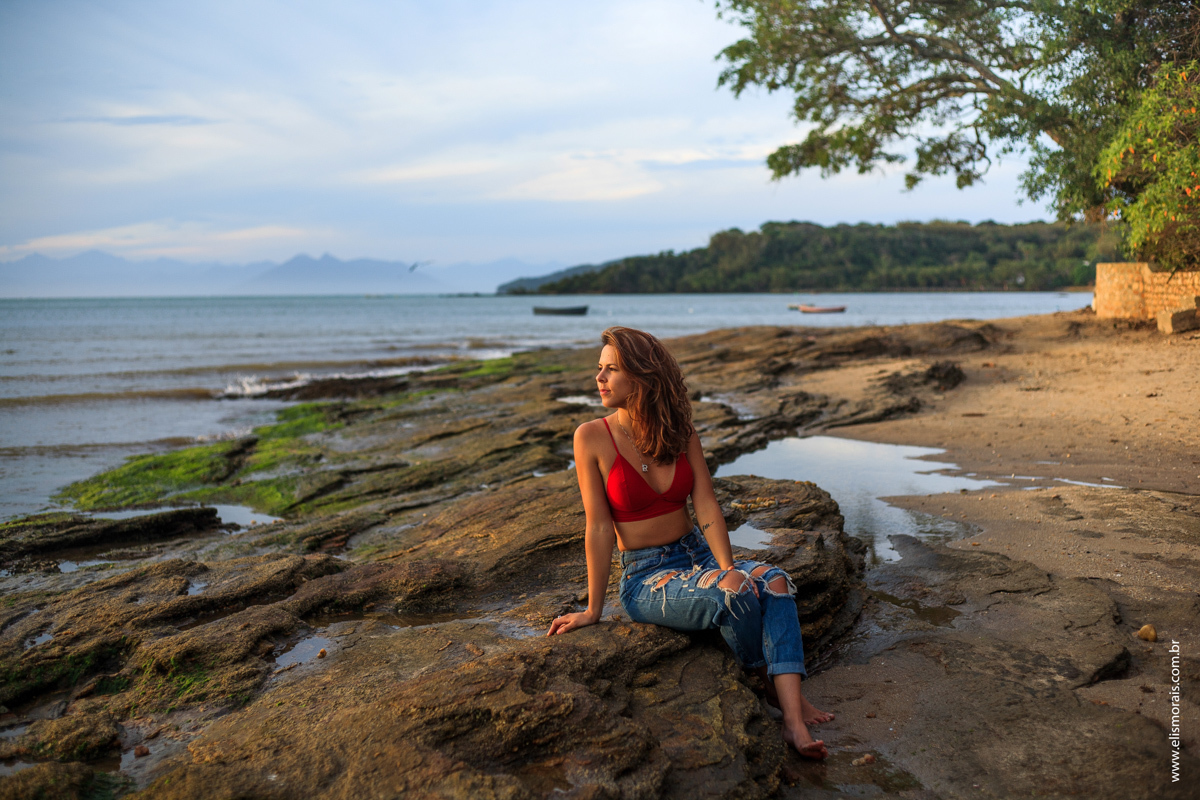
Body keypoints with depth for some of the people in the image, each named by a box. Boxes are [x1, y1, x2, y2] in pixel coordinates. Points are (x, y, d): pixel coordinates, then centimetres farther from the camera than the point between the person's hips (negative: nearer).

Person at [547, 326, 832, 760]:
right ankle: (770, 680, -2)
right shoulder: (593, 437, -10)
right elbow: (599, 528, -10)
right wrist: (593, 609, -6)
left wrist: (729, 568, -19)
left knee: (775, 581, -24)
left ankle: (794, 720, -32)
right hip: (645, 578, -4)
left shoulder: (680, 432, 1)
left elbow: (707, 508, -5)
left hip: (698, 555, 5)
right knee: (734, 594, -31)